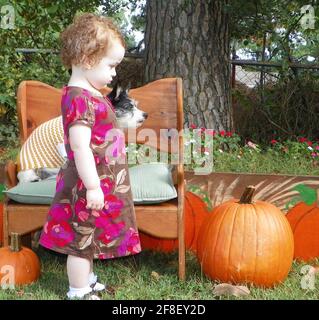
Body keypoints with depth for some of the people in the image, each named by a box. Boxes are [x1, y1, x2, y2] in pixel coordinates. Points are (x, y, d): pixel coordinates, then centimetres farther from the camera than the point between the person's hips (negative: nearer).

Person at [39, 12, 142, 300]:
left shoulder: (91, 95, 10)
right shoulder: (79, 99, -23)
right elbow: (80, 147, -28)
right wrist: (93, 187, -26)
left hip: (102, 182, 10)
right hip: (89, 185, -10)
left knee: (89, 238, 23)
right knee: (82, 240, 4)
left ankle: (87, 281, 38)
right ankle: (78, 292, 17)